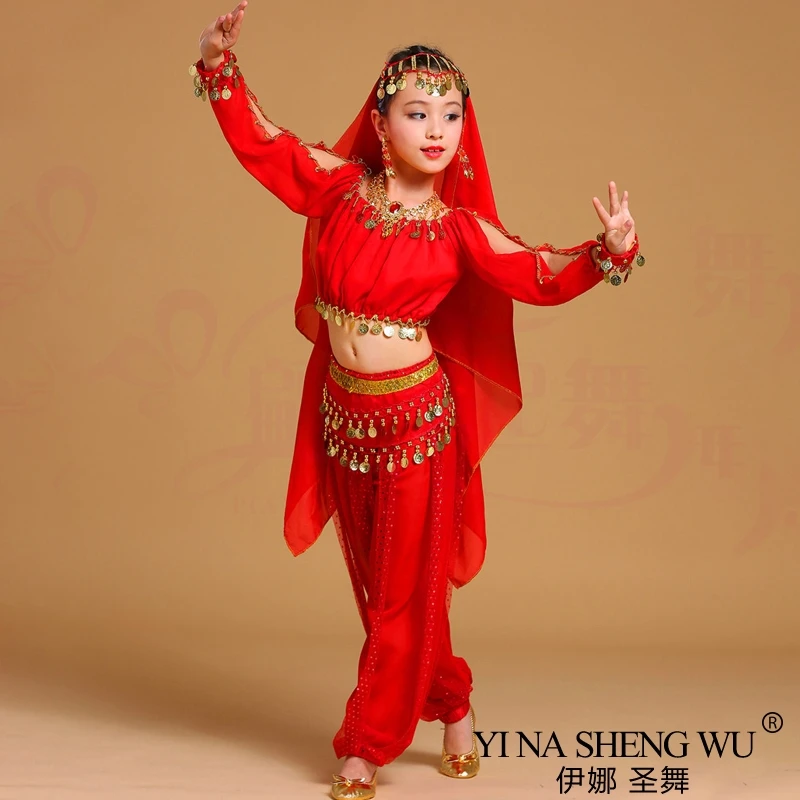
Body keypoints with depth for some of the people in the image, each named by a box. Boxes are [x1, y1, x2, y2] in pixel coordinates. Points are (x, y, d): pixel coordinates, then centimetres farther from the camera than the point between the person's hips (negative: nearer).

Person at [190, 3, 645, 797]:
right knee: (376, 583, 14)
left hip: (415, 418, -3)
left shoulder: (459, 229, -6)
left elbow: (541, 275, -6)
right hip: (342, 415, 3)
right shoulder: (339, 185, -1)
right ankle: (452, 709, 36)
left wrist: (610, 250, -21)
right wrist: (219, 65, -2)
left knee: (405, 589, 4)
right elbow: (257, 141, 7)